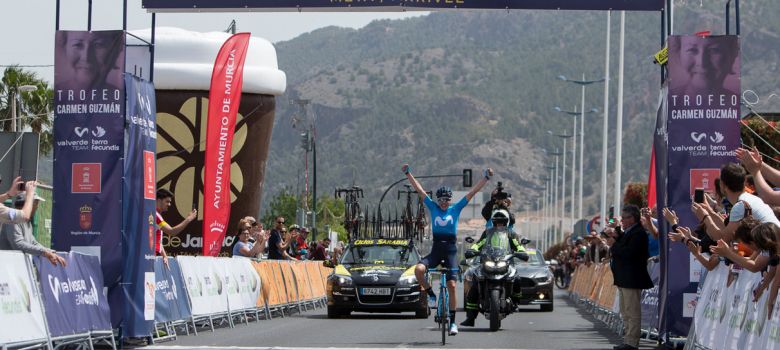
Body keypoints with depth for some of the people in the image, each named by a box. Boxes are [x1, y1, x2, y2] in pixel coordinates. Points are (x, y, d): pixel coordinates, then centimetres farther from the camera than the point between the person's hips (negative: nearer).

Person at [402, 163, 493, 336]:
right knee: (418, 270, -25)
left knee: (451, 285, -8)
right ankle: (431, 295, 0)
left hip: (450, 250, -1)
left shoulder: (456, 208, 4)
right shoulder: (433, 208, 8)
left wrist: (486, 178, -5)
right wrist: (408, 174, 3)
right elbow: (419, 190, 7)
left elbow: (472, 192, 1)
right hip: (436, 249, 1)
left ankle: (452, 321, 1)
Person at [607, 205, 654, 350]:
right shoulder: (627, 232, 17)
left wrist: (614, 245, -14)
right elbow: (622, 249, 16)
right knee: (626, 312, 14)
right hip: (623, 279, 11)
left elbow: (629, 252, -26)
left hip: (632, 279, -11)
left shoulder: (639, 233, -16)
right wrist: (615, 238, 1)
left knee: (632, 312, -9)